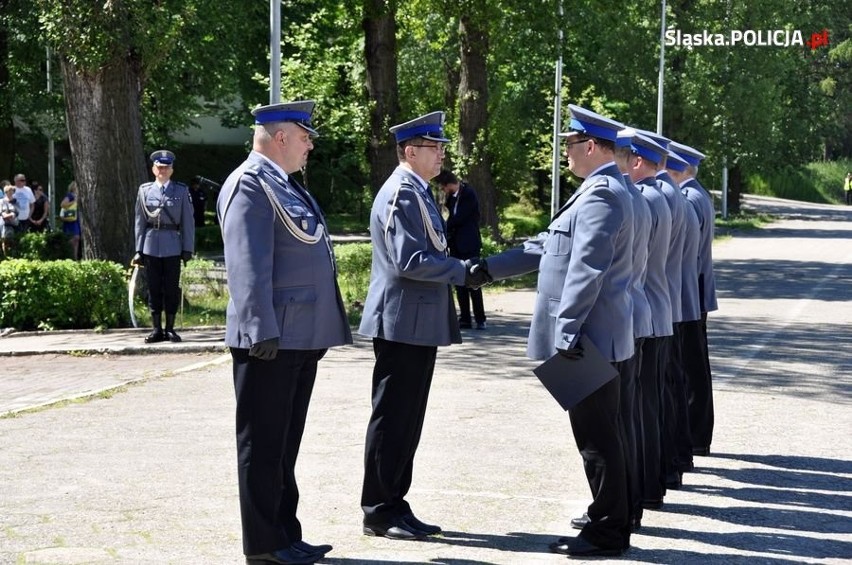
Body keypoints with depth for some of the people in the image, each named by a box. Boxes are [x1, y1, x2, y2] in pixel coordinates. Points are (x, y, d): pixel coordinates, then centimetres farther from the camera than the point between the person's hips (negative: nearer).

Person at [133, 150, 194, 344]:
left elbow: (188, 222, 3)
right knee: (154, 288, 4)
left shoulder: (181, 191, 4)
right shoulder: (145, 190, 7)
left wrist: (188, 249, -3)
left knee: (172, 288, 2)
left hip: (172, 246, -1)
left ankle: (170, 329, 10)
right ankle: (157, 329, 10)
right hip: (151, 246, 1)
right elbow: (139, 222, 8)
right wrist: (139, 250, 3)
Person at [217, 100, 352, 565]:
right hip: (272, 340, -10)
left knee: (285, 443, 16)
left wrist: (324, 328, 22)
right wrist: (263, 331, -26)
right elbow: (248, 266, -20)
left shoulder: (286, 186, 19)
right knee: (263, 444, -1)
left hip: (301, 337, 10)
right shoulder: (250, 185, -13)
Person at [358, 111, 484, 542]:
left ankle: (394, 506, 19)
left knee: (407, 421, 13)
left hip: (418, 325, 10)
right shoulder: (401, 194, -15)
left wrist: (461, 268, 12)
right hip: (402, 324, -10)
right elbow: (408, 261, -23)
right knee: (392, 420, -3)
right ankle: (379, 513, 3)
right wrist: (463, 270, -15)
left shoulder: (418, 193, 17)